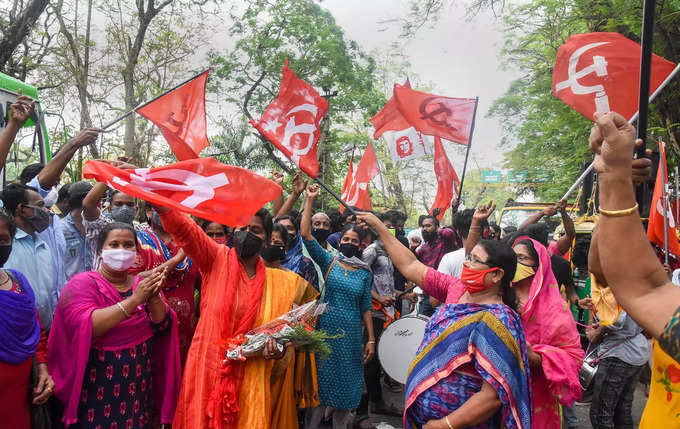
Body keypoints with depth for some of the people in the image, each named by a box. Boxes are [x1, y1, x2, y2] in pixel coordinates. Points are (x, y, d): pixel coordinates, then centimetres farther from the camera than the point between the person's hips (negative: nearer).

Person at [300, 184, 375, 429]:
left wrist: (371, 339, 3)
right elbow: (305, 234, -12)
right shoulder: (328, 261, -2)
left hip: (350, 334, 2)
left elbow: (366, 307, 6)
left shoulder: (365, 272, 3)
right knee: (321, 377, 7)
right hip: (325, 329, -1)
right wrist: (310, 200, -16)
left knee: (346, 381, 11)